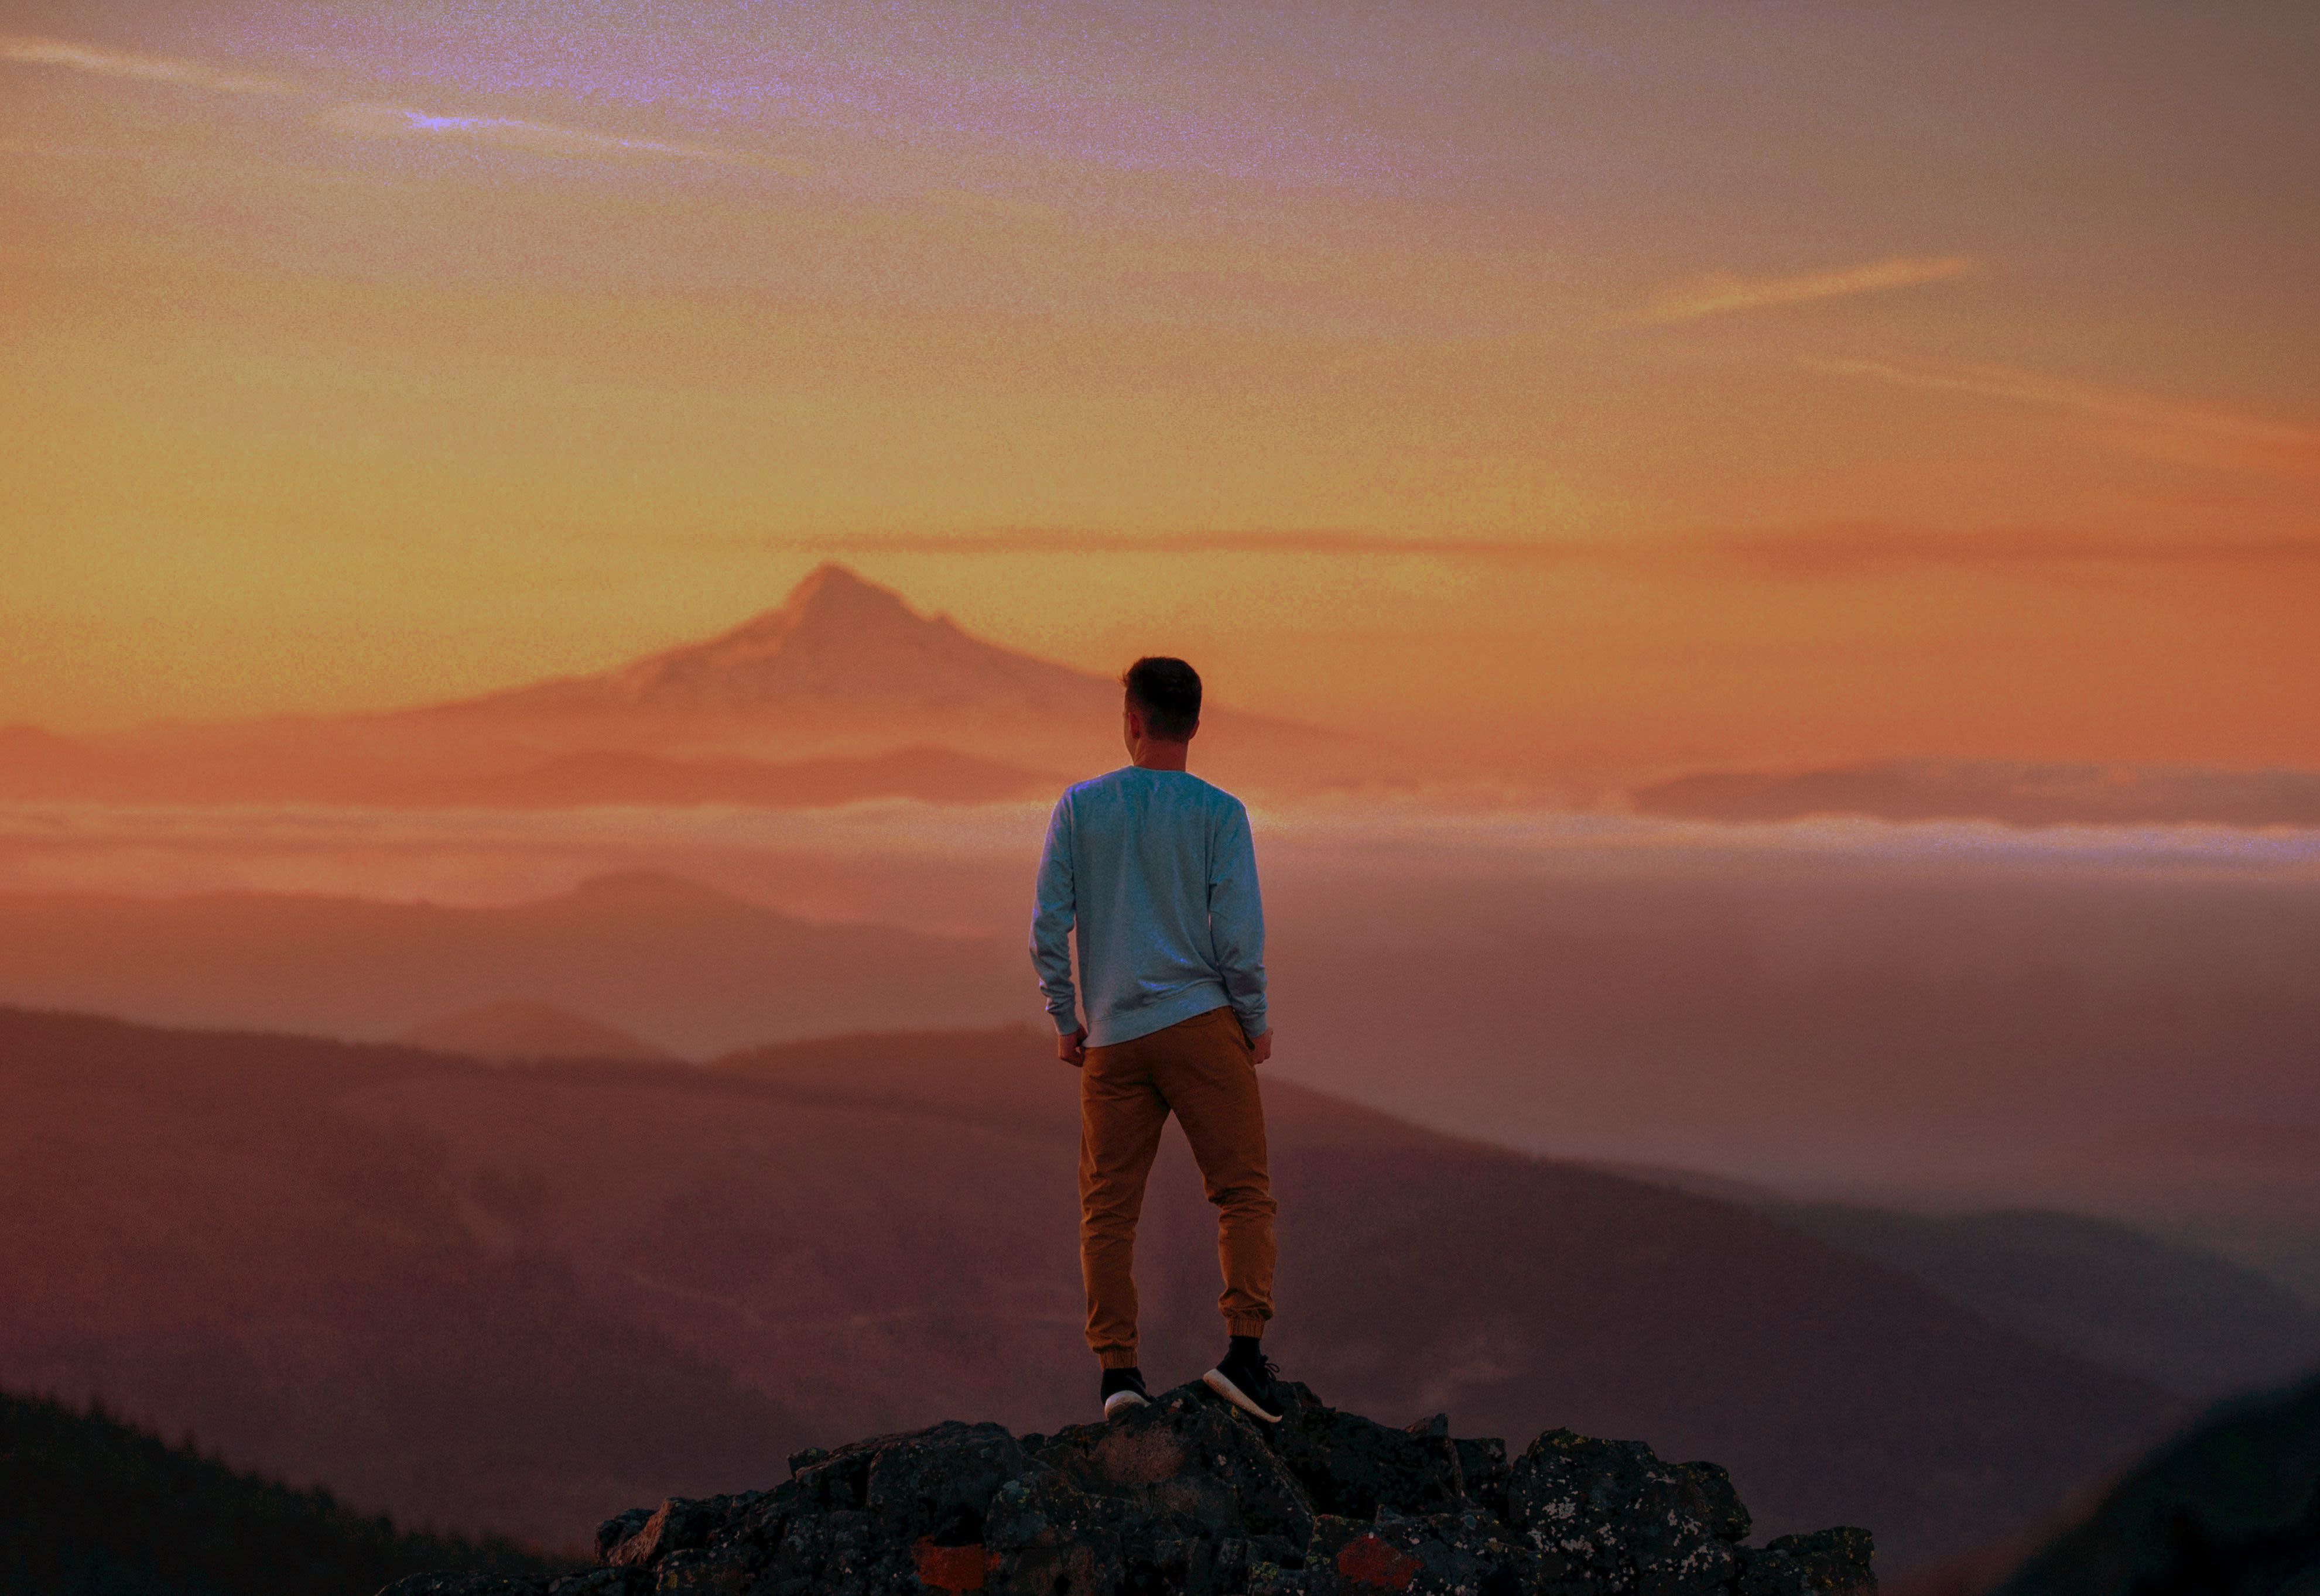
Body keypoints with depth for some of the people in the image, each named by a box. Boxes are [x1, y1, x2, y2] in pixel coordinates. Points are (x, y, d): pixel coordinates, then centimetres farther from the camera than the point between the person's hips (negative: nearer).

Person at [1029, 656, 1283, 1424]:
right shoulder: (1218, 813, -2)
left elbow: (1048, 927, 2)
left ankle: (1117, 1368, 0)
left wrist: (1065, 1021, 13)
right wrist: (1255, 1022, 7)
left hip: (1111, 1040, 2)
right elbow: (1238, 933, -7)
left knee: (1108, 1209, 6)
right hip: (1201, 1022, -2)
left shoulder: (1079, 807, 4)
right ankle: (1244, 1347, -13)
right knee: (1243, 1192, 1)